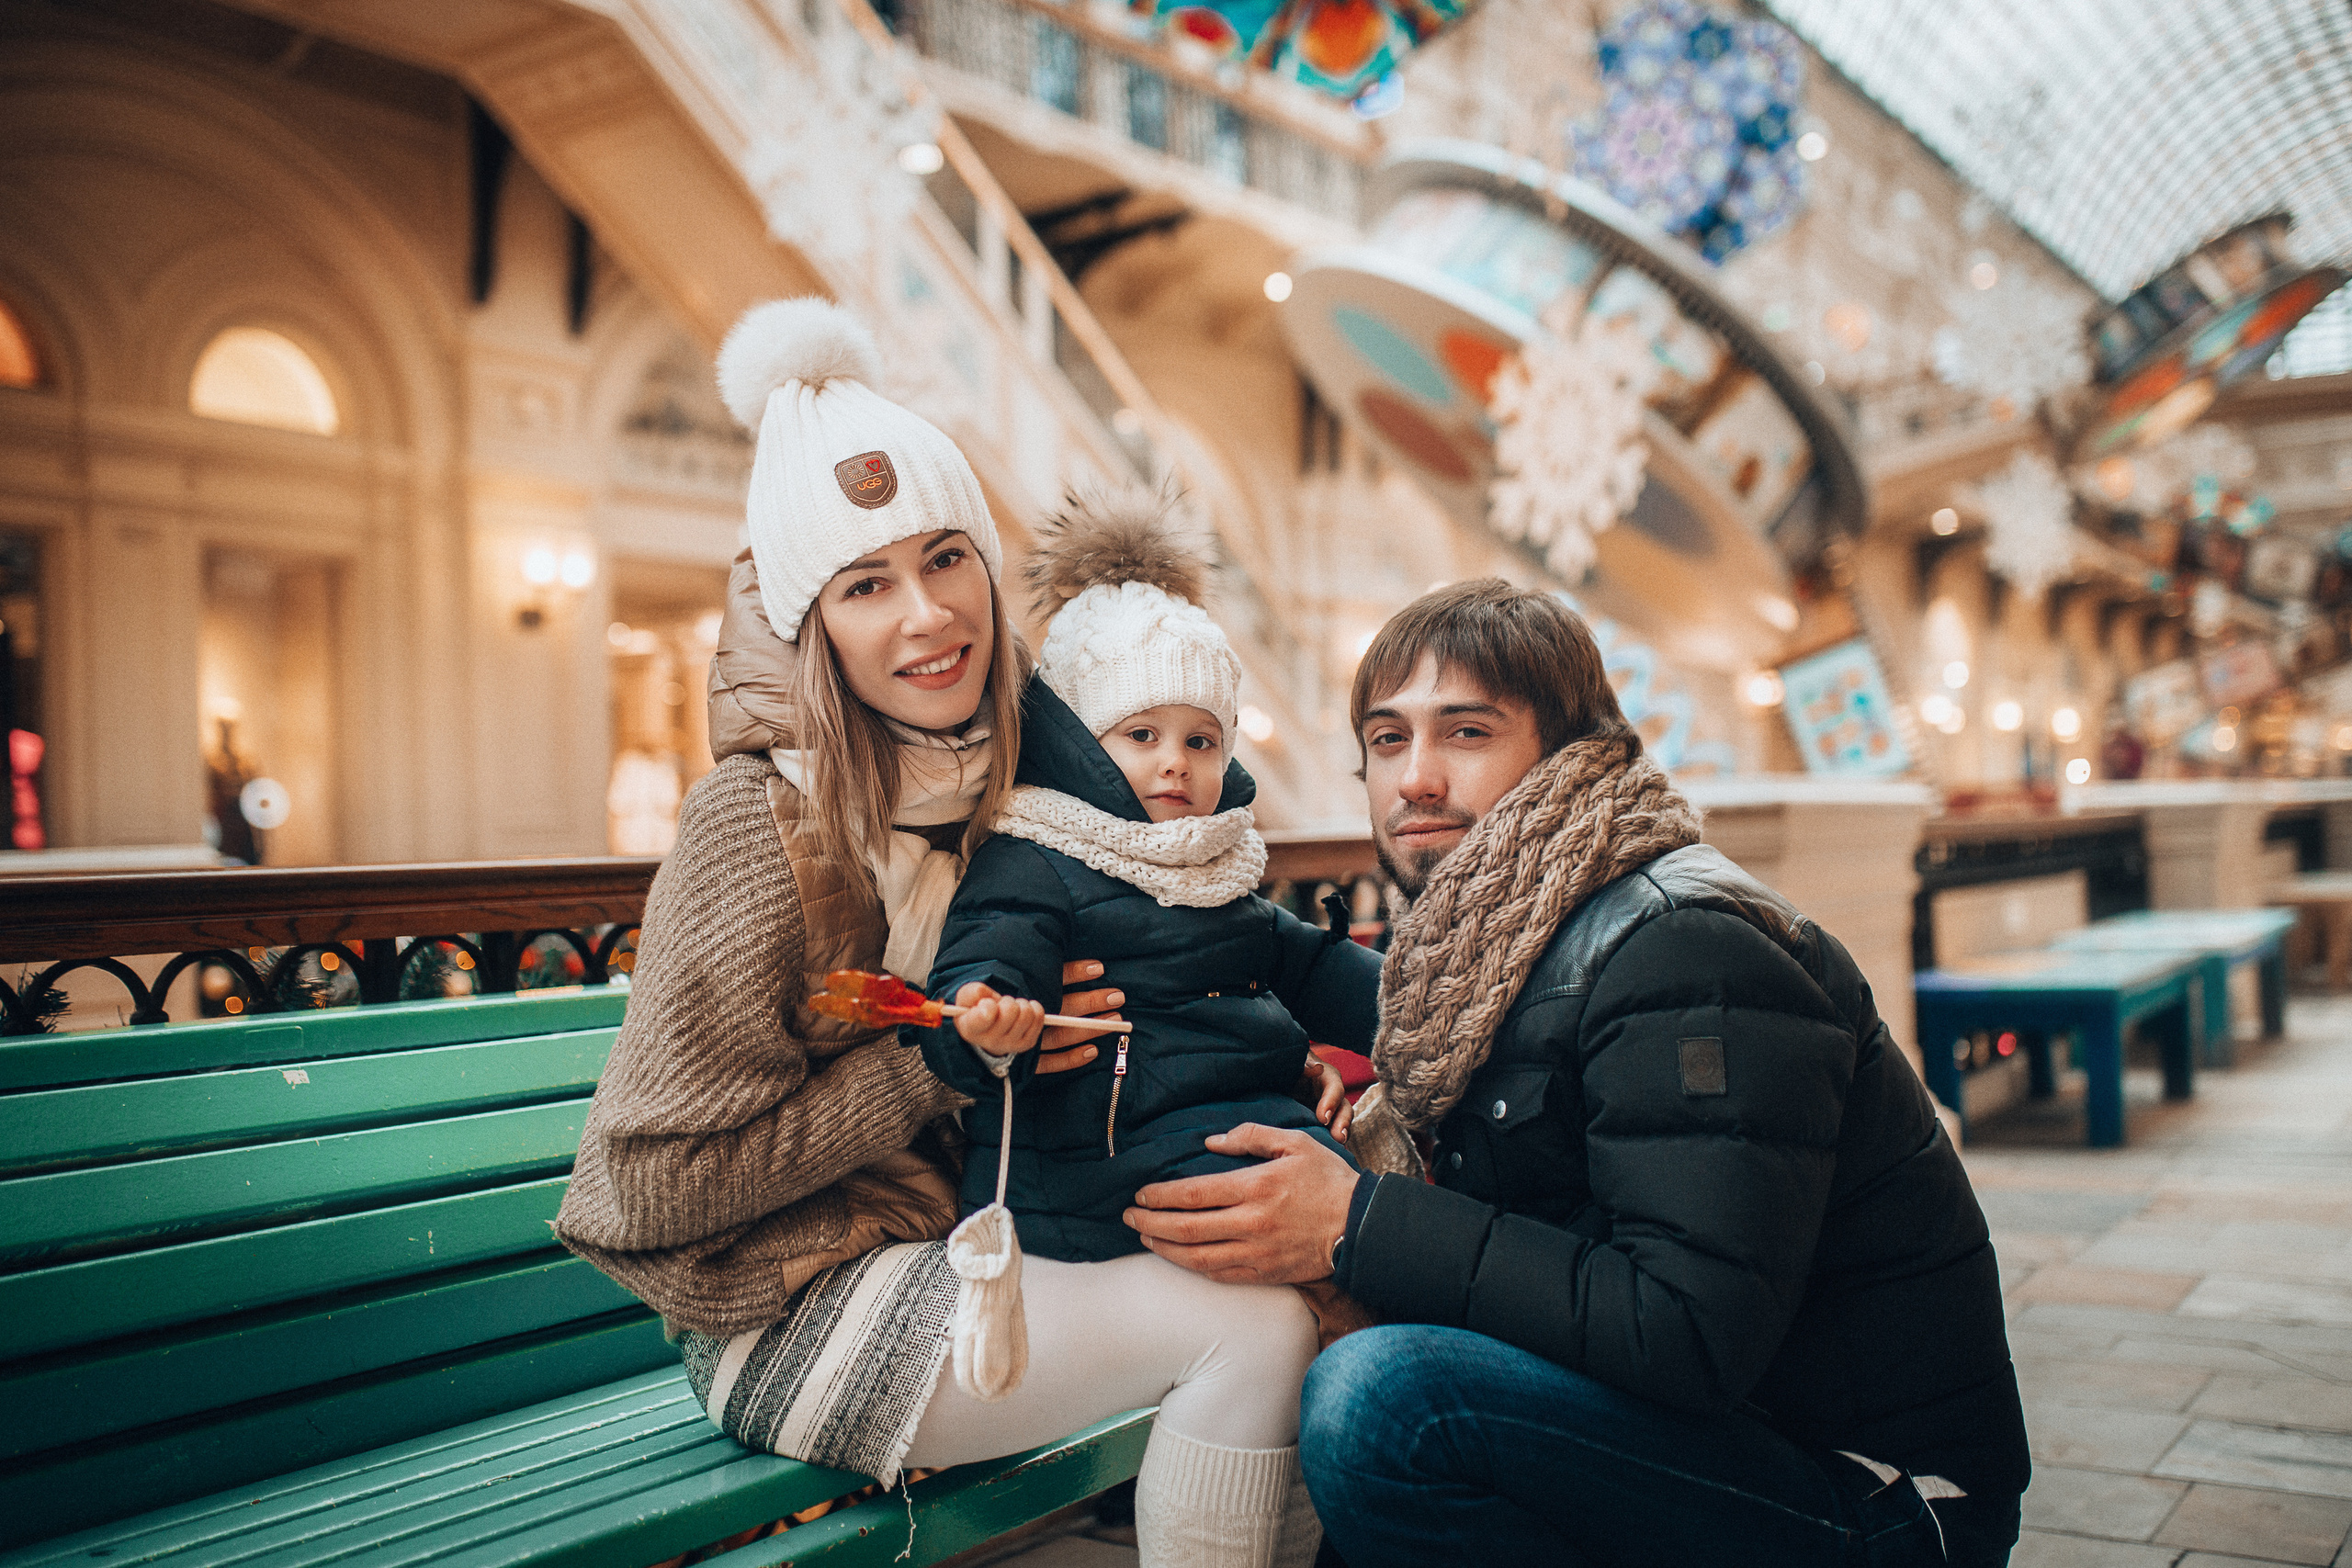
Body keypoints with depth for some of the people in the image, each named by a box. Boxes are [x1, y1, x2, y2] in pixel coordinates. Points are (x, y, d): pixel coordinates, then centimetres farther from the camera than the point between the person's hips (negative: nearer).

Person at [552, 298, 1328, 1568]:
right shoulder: (764, 818, -18)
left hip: (962, 1256, 7)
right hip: (792, 1310, -6)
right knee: (1252, 1329, -20)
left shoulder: (1003, 777, 2)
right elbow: (661, 1179, -15)